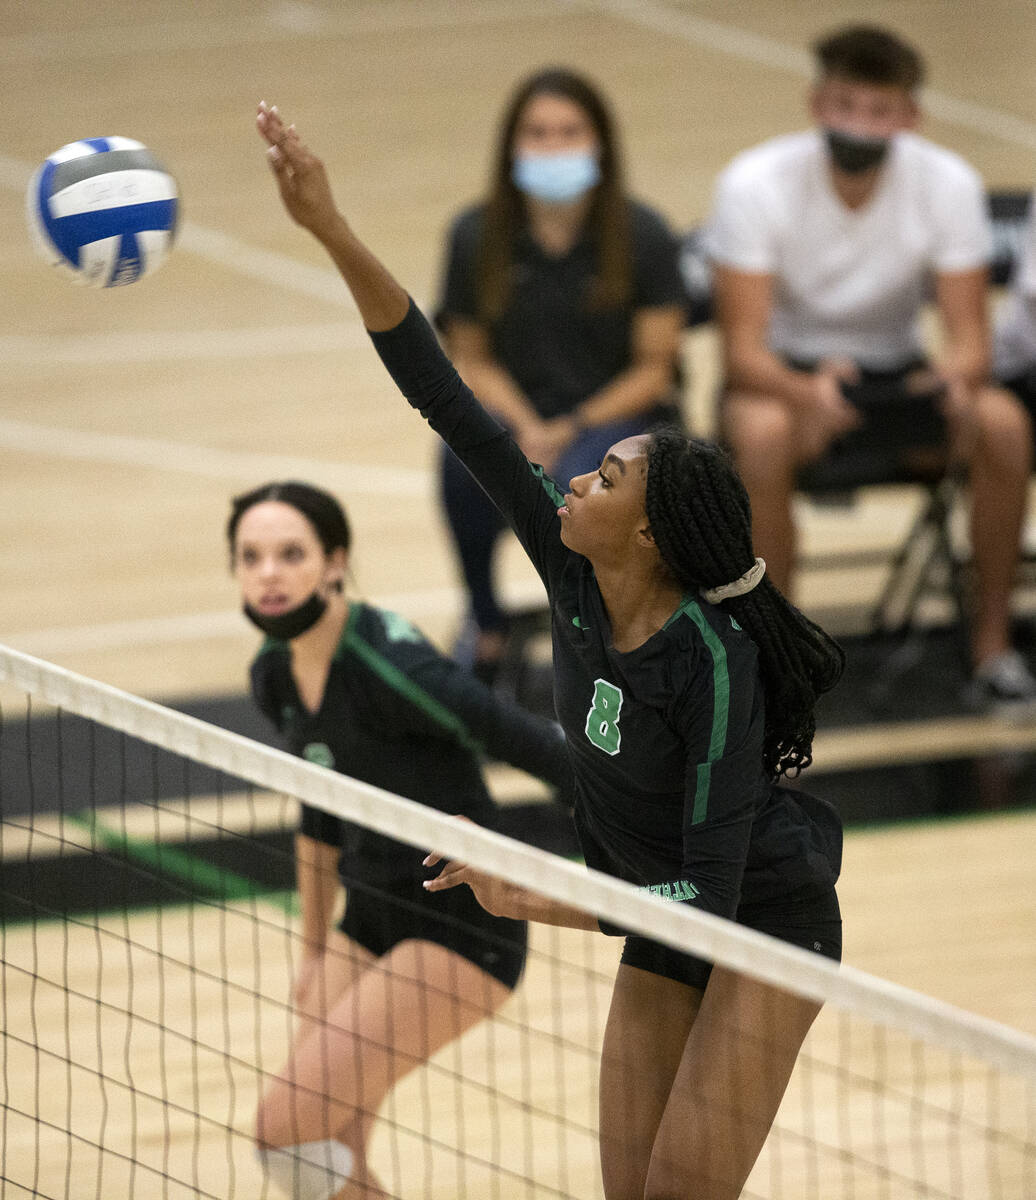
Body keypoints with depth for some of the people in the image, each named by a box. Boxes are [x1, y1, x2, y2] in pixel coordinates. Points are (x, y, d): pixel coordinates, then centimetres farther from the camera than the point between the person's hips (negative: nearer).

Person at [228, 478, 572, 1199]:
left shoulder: (386, 666, -24)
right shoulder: (276, 677, 2)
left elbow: (541, 748, -22)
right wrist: (313, 952, 24)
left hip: (463, 927, -8)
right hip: (371, 919, 8)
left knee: (288, 1125, -14)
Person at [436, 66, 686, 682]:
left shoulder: (642, 236, -6)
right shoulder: (478, 235, -1)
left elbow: (654, 369, -3)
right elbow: (472, 359, 6)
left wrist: (573, 429, -16)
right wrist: (526, 428, -12)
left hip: (619, 413, -2)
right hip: (518, 410, 2)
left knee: (573, 483, -37)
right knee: (463, 461, -34)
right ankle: (486, 625, -7)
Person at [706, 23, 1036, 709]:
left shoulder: (949, 184, -13)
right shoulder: (754, 185, -20)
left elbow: (970, 338, -14)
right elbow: (744, 349, -24)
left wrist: (959, 376, -41)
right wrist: (805, 392, -47)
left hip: (896, 371, 2)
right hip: (786, 372, -2)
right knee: (762, 432, -37)